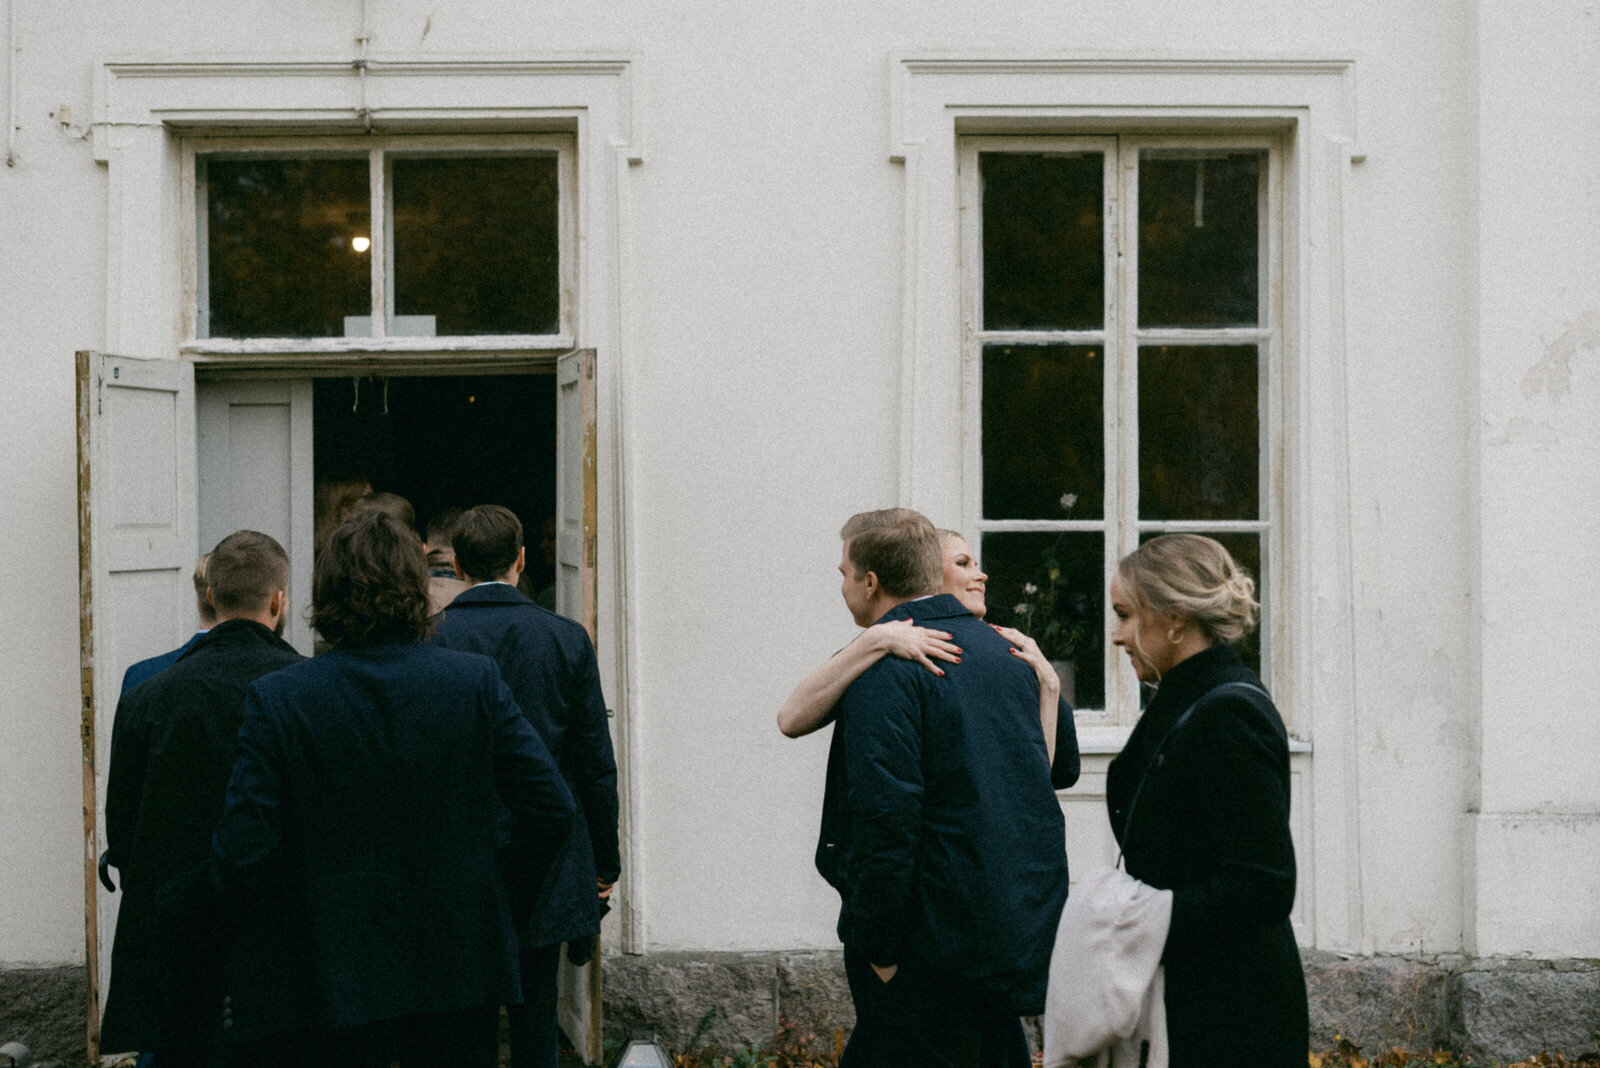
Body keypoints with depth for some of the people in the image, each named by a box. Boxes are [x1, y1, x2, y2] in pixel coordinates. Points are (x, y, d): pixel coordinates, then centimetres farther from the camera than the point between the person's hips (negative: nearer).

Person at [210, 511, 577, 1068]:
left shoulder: (276, 699, -11)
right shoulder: (476, 681, -8)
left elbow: (240, 855, -13)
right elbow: (553, 814, -7)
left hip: (331, 978, -1)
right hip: (461, 974, 1)